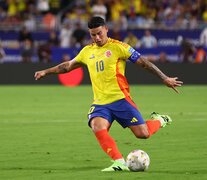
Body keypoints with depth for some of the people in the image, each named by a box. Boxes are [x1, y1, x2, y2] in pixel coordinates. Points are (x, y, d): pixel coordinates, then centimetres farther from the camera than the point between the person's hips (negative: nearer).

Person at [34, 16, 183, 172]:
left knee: (143, 134, -7)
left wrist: (165, 78, -7)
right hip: (100, 103, 4)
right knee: (98, 129, -27)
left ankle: (159, 120, 27)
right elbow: (68, 66, 29)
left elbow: (143, 62, -3)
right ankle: (120, 163, -25)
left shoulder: (117, 47, -2)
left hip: (120, 99, -4)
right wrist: (46, 72, 28)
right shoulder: (87, 51, 13)